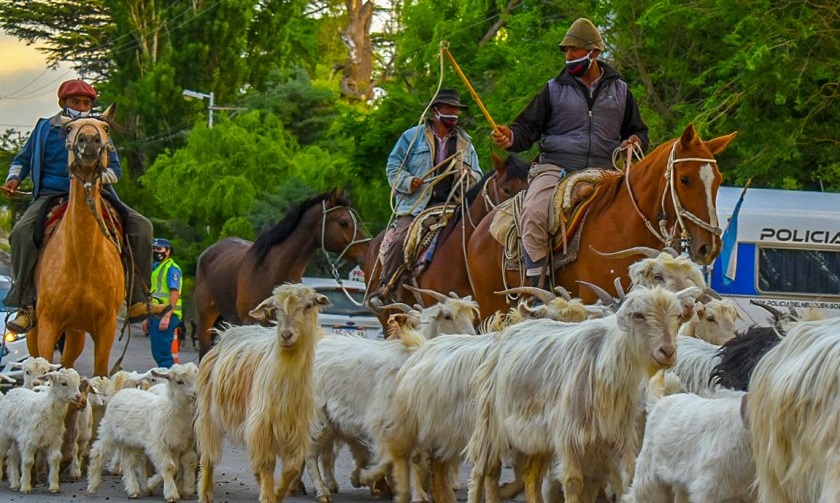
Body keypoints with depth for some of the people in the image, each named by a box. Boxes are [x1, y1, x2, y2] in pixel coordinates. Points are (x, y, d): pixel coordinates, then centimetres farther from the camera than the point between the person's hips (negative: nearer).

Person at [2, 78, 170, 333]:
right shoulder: (45, 129, 9)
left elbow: (115, 169, 7)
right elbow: (23, 159, 20)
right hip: (51, 195, -2)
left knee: (141, 226, -14)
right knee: (22, 232, -32)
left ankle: (138, 302, -9)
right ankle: (25, 305, -25)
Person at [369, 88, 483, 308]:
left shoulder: (465, 143, 21)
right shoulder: (413, 136, 11)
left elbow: (477, 178, 25)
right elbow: (393, 166, 9)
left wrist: (469, 175, 0)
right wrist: (408, 182, -10)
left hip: (450, 205, 2)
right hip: (414, 203, -2)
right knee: (399, 240, -23)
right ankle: (385, 288, -13)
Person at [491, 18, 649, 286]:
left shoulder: (619, 90, 17)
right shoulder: (554, 89, 12)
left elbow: (638, 131, 25)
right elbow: (529, 127, 7)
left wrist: (635, 142, 1)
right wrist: (511, 138, -15)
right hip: (556, 167, -2)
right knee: (533, 214, -30)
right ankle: (536, 282, -22)